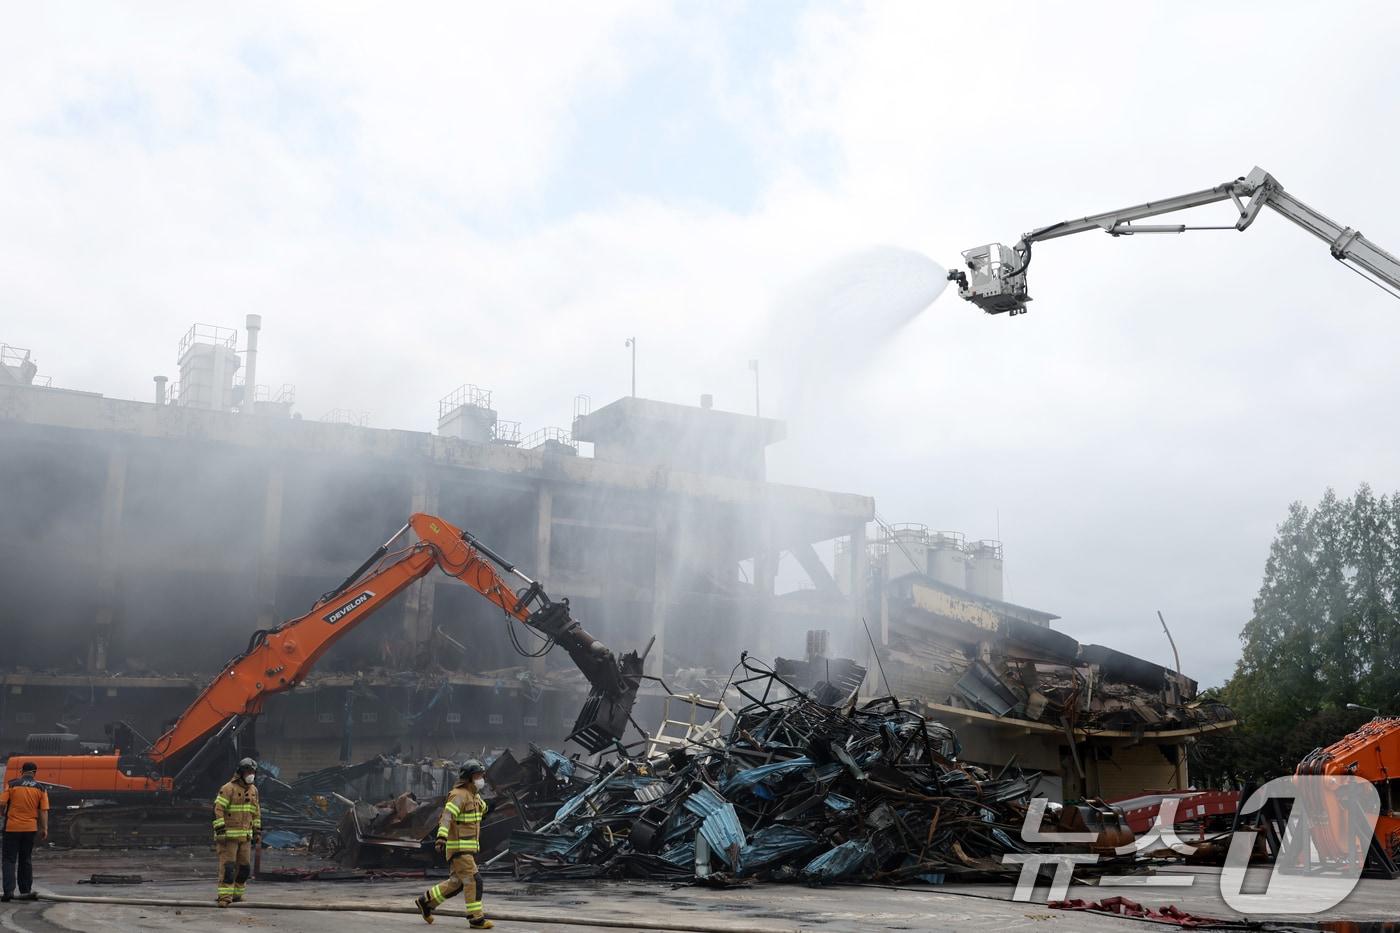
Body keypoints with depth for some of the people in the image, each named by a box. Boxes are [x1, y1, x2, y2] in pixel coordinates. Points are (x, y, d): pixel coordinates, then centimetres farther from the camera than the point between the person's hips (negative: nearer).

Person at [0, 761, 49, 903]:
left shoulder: (12, 785, -4)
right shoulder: (40, 788, 1)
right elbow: (44, 810, 0)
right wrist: (45, 829, 5)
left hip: (12, 827, -2)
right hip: (30, 828, 2)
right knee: (26, 860, 13)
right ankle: (25, 891, 15)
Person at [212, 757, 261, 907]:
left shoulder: (253, 790, 10)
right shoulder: (228, 788, -12)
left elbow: (256, 812, 18)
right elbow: (218, 810, -17)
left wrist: (257, 831, 15)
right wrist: (220, 830, -23)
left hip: (245, 835, 7)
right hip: (228, 835, -7)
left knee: (244, 866, 8)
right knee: (227, 866, -9)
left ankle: (237, 894, 21)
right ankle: (224, 897, -7)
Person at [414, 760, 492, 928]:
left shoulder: (474, 796, 11)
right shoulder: (459, 795, -19)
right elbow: (447, 816, -33)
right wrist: (441, 837, -45)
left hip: (468, 847, 9)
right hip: (457, 847, -9)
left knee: (457, 883, 14)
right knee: (473, 881, -11)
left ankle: (426, 901, 28)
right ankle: (476, 918, -7)